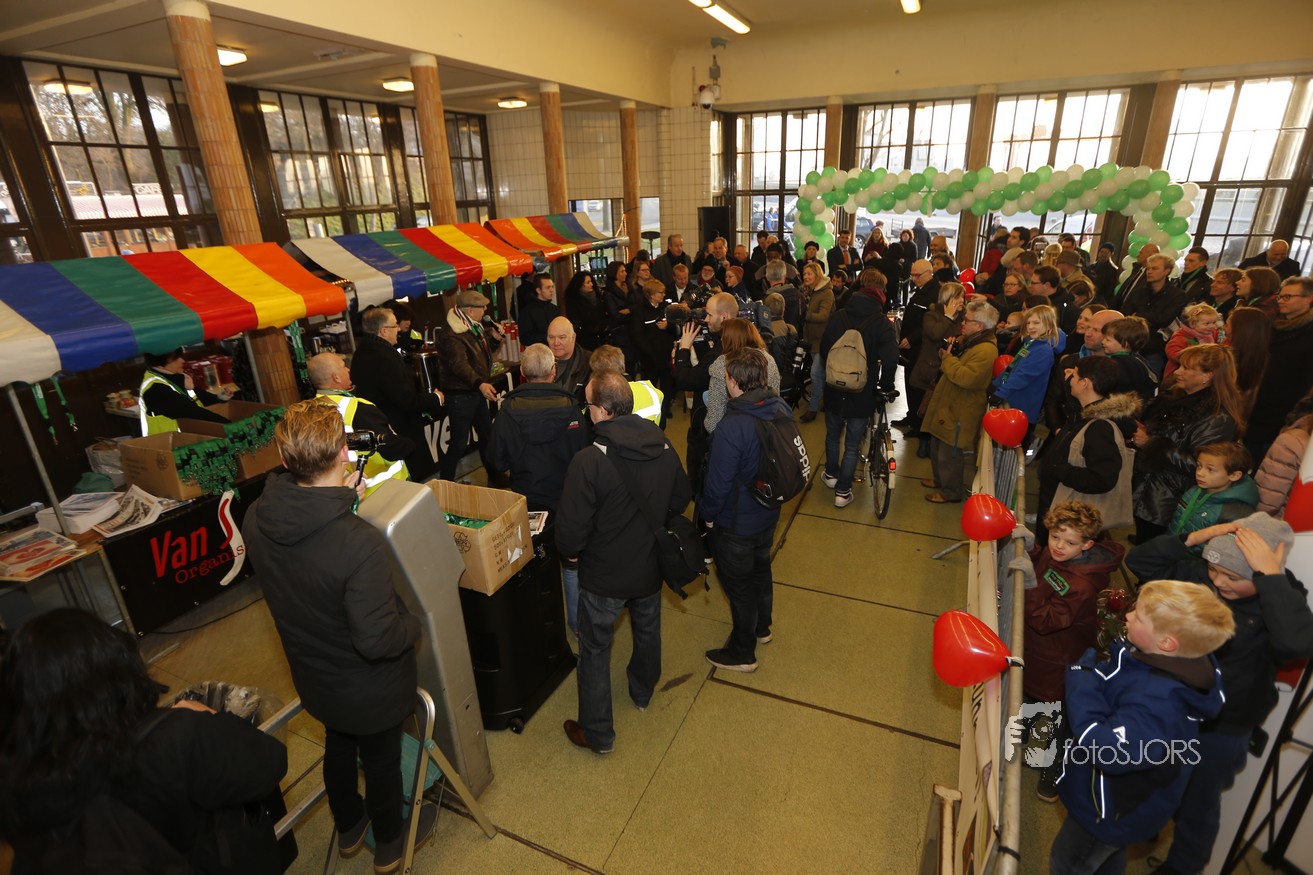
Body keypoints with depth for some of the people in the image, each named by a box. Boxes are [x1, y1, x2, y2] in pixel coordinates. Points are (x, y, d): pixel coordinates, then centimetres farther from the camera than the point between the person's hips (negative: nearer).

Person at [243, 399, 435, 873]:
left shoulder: (256, 519, -20)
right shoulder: (360, 543, -40)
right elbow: (378, 641, -33)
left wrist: (338, 500, 4)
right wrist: (416, 623, -15)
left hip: (313, 678, 5)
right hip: (368, 690, -5)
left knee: (338, 747, 32)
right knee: (381, 762, 23)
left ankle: (349, 828, 59)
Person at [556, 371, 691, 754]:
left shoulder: (589, 460, -30)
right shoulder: (664, 446, -12)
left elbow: (571, 532, -26)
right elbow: (681, 499, 3)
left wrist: (570, 551, -3)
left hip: (603, 577, -5)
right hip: (651, 568, 5)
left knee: (595, 650, 16)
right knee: (647, 631, 29)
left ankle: (597, 733, 31)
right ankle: (643, 692, 55)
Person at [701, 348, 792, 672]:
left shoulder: (732, 428, -33)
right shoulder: (780, 408, -10)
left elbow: (718, 482, -25)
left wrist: (708, 514, -6)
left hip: (736, 524, -7)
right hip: (768, 513, 8)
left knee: (738, 585, 12)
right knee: (760, 569, 28)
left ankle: (742, 653, 32)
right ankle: (761, 627, 52)